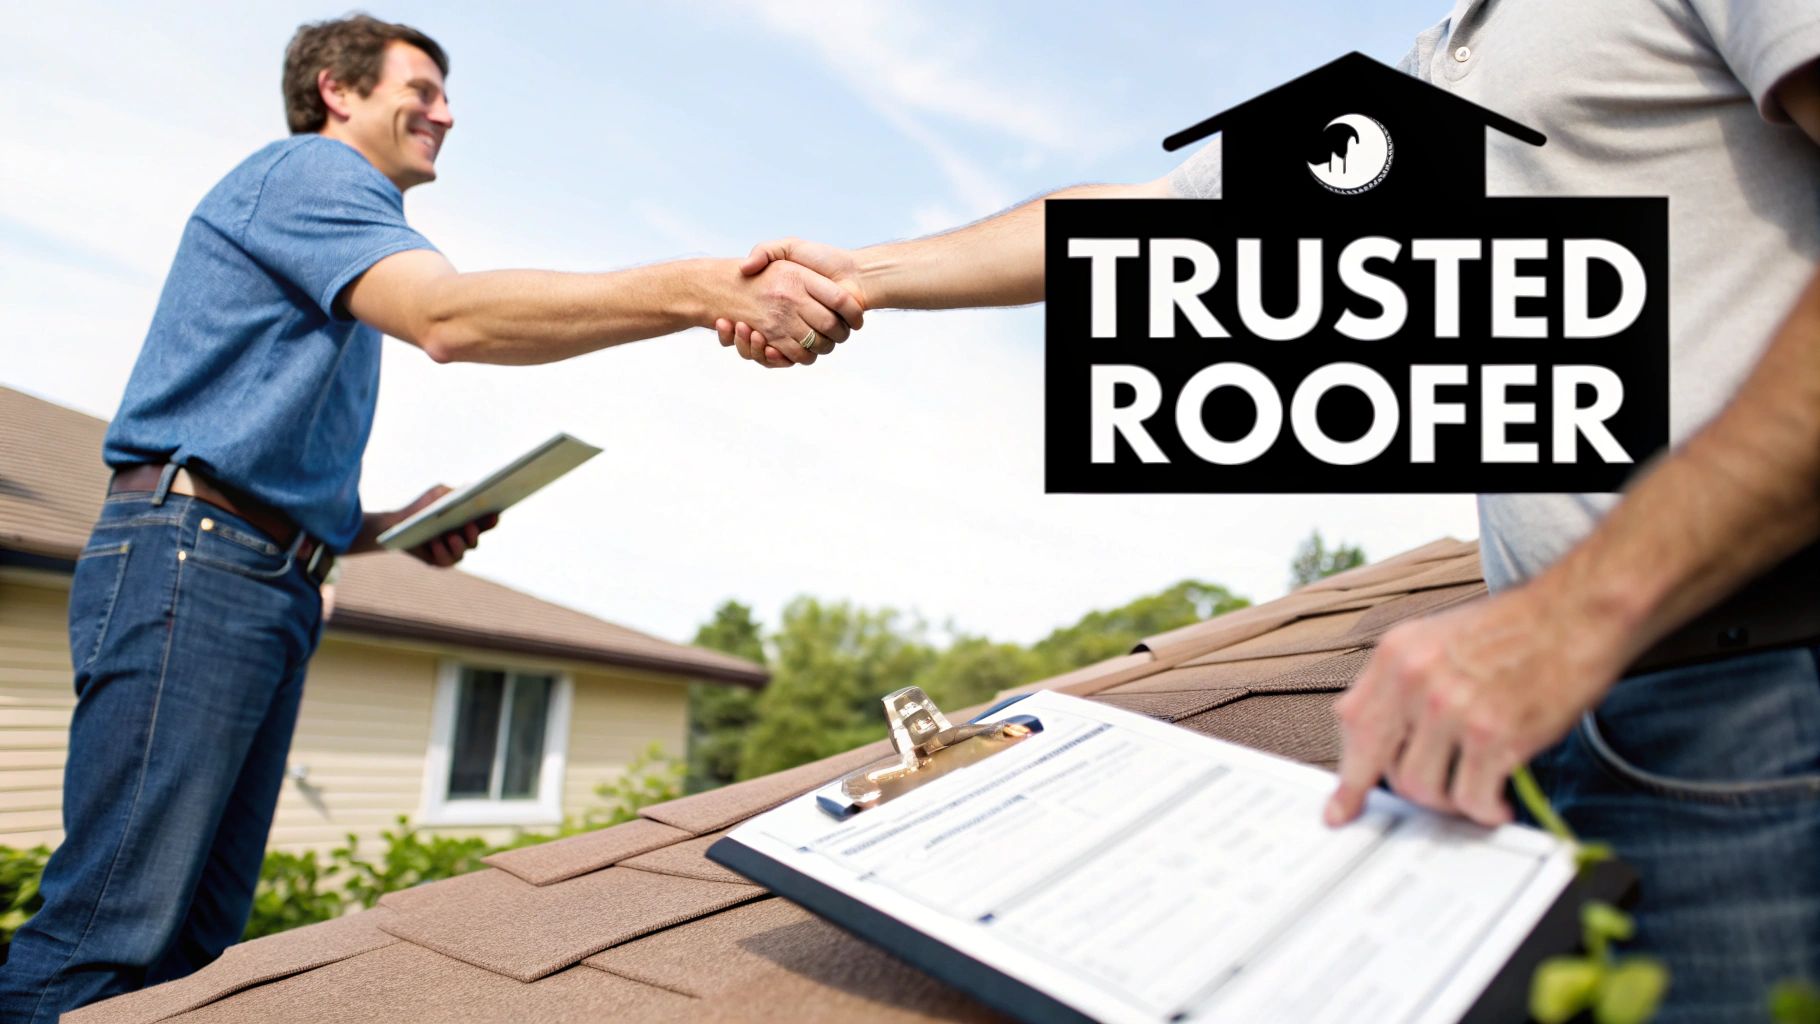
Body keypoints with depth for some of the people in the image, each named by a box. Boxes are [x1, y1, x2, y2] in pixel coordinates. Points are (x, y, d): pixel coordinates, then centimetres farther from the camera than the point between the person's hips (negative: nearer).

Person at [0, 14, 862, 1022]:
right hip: (192, 562, -10)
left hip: (273, 589, 10)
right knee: (109, 936, -11)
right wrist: (709, 288, -31)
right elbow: (450, 317, -23)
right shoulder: (307, 167, -1)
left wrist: (391, 526, 8)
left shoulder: (349, 282, 28)